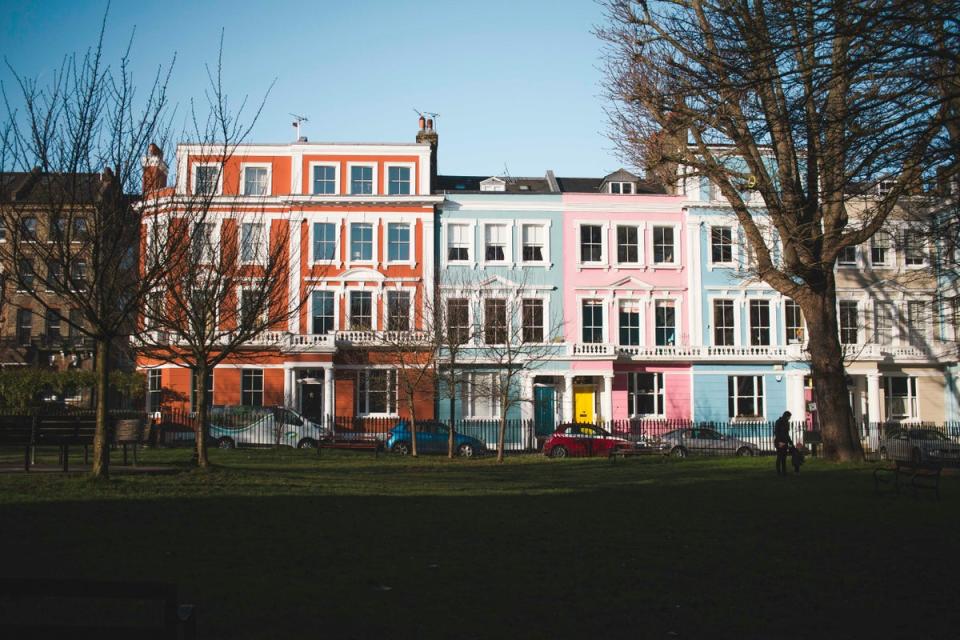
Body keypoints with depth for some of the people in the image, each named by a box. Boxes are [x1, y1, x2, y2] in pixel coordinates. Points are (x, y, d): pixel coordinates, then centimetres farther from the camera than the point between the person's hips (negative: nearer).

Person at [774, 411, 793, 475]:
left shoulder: (786, 423, 15)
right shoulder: (778, 422, -8)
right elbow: (776, 433, -14)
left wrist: (790, 441, 19)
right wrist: (779, 442, -22)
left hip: (785, 442, 7)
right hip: (779, 442, -7)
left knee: (784, 458, 7)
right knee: (779, 457, -7)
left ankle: (784, 472, 9)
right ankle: (778, 472, -5)